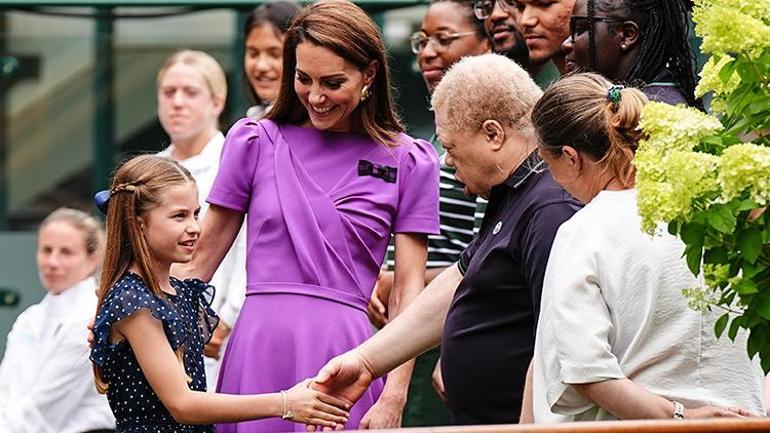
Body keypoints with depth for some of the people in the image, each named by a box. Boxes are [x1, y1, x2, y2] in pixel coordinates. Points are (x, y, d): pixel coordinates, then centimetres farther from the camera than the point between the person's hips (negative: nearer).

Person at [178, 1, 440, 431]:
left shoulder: (408, 162, 5)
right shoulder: (255, 142, 9)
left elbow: (408, 290, 2)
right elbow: (202, 258, 14)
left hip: (343, 354, -1)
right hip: (259, 345, 1)